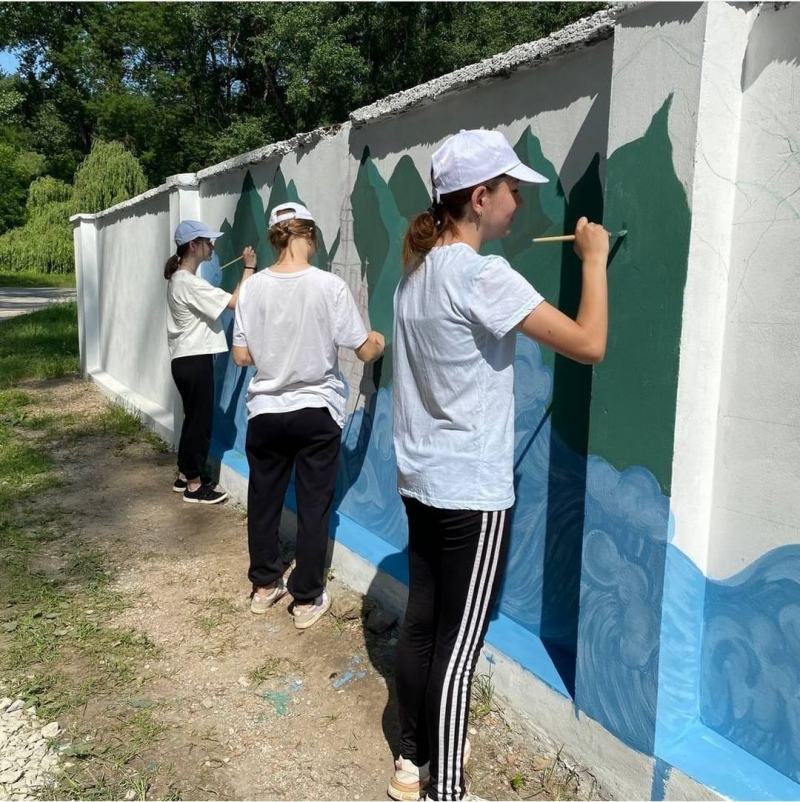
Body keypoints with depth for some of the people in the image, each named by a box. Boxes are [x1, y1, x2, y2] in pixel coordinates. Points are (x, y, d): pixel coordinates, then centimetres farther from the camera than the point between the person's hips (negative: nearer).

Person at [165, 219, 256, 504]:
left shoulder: (179, 279, 13)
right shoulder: (189, 283, -20)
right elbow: (235, 302, -23)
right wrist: (249, 268, -15)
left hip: (187, 359, 10)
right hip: (194, 361, -10)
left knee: (194, 418, 19)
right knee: (200, 420, 0)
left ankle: (185, 475, 30)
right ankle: (195, 485, 10)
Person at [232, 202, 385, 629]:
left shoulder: (252, 287, -5)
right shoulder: (329, 286, -13)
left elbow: (241, 356, -1)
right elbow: (365, 351, -8)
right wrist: (379, 341, 15)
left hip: (265, 412, 3)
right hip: (317, 412, -2)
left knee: (263, 500, 17)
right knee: (314, 506, 9)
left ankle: (264, 586, 32)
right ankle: (307, 599, 18)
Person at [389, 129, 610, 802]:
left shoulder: (417, 270, 8)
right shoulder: (482, 275, -18)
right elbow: (589, 345, -18)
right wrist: (594, 258, -6)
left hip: (421, 482, 9)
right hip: (473, 493, -9)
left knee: (421, 626, 17)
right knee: (458, 650, 3)